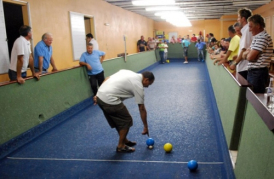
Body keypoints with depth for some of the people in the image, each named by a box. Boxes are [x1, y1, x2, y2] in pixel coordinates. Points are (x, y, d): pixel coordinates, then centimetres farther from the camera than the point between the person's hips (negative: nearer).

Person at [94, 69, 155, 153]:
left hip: (100, 95, 9)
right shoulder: (138, 86, -4)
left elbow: (107, 79, 14)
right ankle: (121, 146, 18)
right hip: (110, 101, -9)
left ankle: (124, 140, 38)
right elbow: (142, 109, 1)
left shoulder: (127, 72, 17)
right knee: (126, 121, 8)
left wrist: (98, 95, 17)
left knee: (118, 120, 24)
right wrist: (145, 126, 11)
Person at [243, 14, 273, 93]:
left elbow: (250, 57, -22)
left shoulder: (263, 37, -16)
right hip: (252, 72, 10)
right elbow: (244, 55, 13)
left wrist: (246, 54, -1)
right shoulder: (257, 37, 16)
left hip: (258, 73, -10)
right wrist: (248, 52, -8)